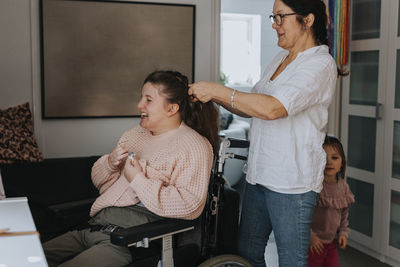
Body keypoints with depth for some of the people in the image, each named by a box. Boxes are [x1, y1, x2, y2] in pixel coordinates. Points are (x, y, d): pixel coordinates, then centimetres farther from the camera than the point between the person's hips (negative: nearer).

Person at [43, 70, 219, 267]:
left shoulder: (194, 146, -5)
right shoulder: (133, 134, 19)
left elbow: (189, 206, -19)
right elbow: (99, 182, 24)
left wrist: (138, 180, -16)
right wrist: (110, 164, 0)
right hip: (95, 226, 8)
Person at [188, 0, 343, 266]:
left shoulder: (321, 64, -14)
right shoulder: (280, 60, 14)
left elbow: (272, 108, -27)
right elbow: (252, 109, 19)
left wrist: (218, 90, -21)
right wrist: (215, 97, 3)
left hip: (292, 182, -8)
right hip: (259, 174, 8)